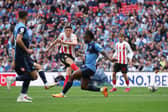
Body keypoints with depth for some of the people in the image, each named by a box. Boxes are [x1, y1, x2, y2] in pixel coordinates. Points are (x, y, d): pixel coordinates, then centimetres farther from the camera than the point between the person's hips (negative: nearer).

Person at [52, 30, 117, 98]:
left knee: (72, 76, -15)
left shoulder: (95, 45, -10)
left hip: (90, 68, -10)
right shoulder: (88, 45, 16)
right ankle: (101, 89, 15)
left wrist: (110, 59, -28)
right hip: (86, 67, 10)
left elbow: (103, 53, -15)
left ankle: (62, 94, -12)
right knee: (84, 87, 10)